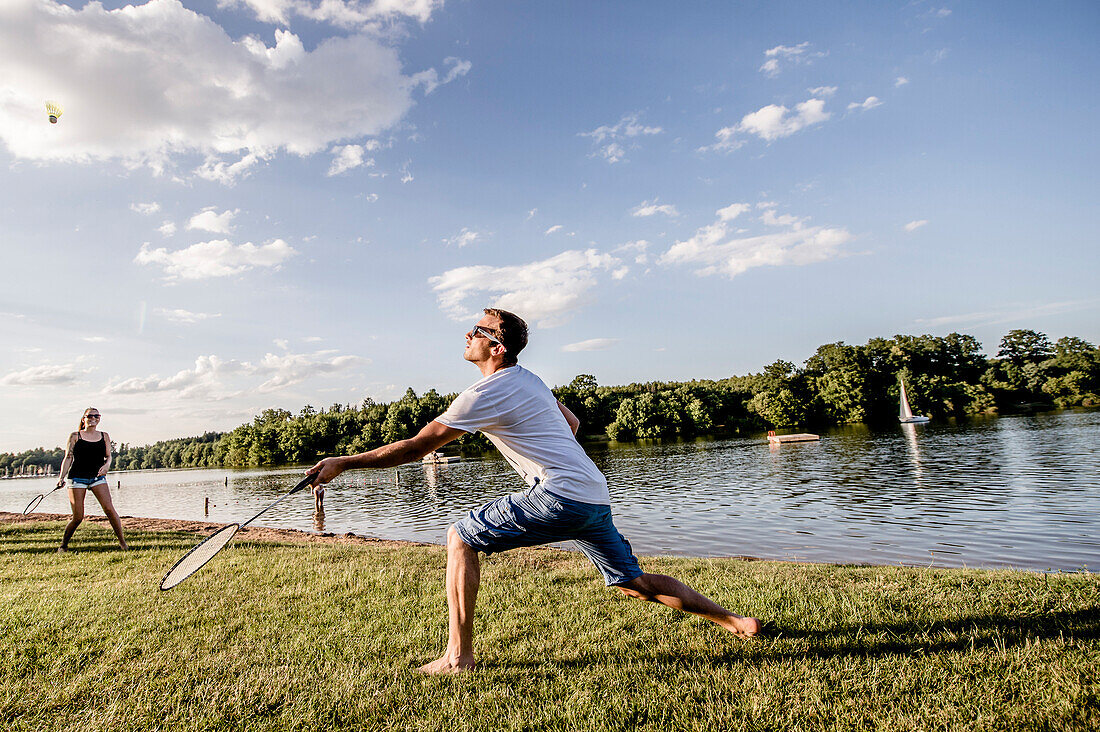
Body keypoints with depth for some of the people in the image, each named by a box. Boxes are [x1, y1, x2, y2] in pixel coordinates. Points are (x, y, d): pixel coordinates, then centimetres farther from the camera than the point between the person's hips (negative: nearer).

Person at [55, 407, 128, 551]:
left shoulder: (104, 436, 12)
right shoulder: (75, 436, 6)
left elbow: (108, 456, 14)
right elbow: (68, 458, 4)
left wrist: (107, 464, -8)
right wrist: (62, 477, -5)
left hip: (98, 477, 2)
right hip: (77, 477, -1)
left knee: (109, 509, -14)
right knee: (78, 517, -4)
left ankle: (122, 542, -7)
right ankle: (63, 544, 21)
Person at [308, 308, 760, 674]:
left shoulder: (488, 392, -9)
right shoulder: (528, 379, 18)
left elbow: (418, 446, -10)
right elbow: (572, 423, 31)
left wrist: (343, 463, -3)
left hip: (560, 497, -9)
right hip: (596, 497, 9)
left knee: (461, 539, 1)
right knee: (633, 584, 19)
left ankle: (459, 655, 2)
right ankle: (733, 620, 24)